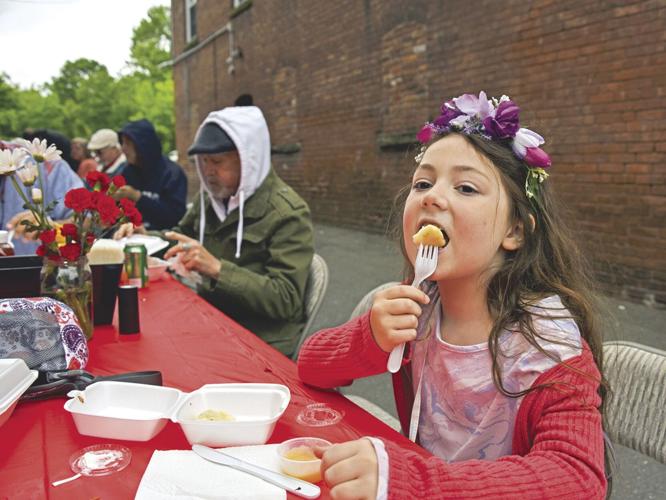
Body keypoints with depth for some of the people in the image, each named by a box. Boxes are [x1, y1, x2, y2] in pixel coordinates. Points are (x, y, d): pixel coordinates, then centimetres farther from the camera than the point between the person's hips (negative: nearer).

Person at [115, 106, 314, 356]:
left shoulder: (287, 213, -16)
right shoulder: (211, 196, 7)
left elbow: (286, 300, -23)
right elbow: (182, 238, 24)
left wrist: (217, 269, -33)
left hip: (259, 342, -6)